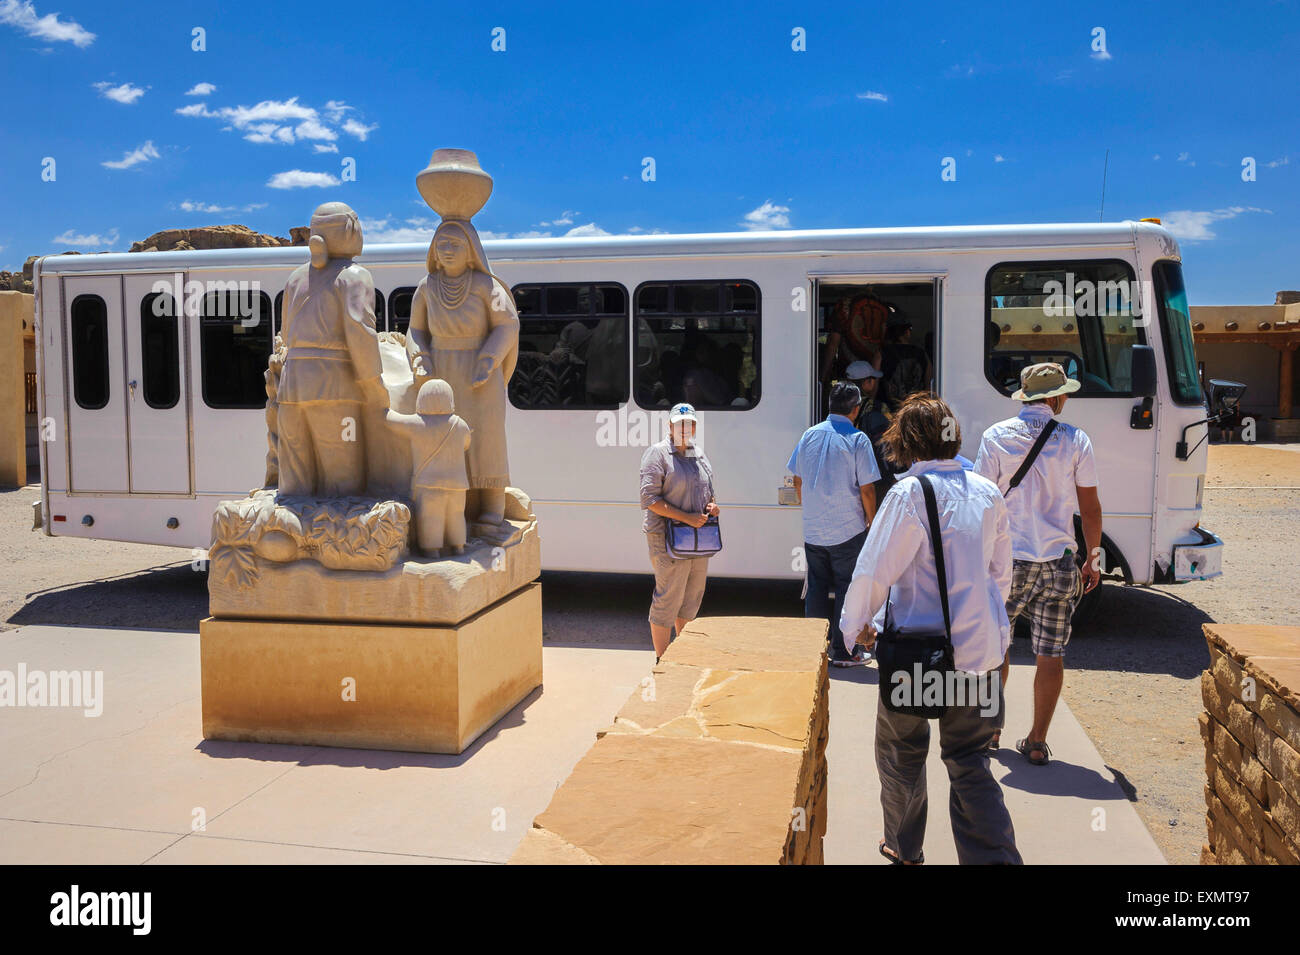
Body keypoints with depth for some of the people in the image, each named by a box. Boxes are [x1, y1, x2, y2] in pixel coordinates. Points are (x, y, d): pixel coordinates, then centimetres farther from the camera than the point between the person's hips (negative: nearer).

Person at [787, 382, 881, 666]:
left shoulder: (810, 435, 3)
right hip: (848, 531, -4)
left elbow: (798, 481, 10)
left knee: (816, 587, 14)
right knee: (846, 589, 5)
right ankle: (843, 651, 10)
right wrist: (872, 523, 2)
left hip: (812, 530, 4)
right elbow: (867, 489, -11)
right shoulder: (857, 439, -10)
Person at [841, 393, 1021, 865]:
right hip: (978, 649, 5)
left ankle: (904, 848, 34)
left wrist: (855, 624, 1)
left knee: (901, 753, 18)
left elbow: (875, 570, -15)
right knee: (970, 764, 12)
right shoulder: (987, 493, 4)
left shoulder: (908, 494, -16)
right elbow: (1000, 572, 14)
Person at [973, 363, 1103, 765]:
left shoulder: (996, 436, -2)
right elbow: (1089, 507, 2)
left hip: (1006, 561, 0)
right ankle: (1037, 742, 14)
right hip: (1058, 562, 0)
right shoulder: (1075, 440, -1)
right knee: (1050, 655, 8)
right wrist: (1093, 559, 12)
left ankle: (991, 729, 24)